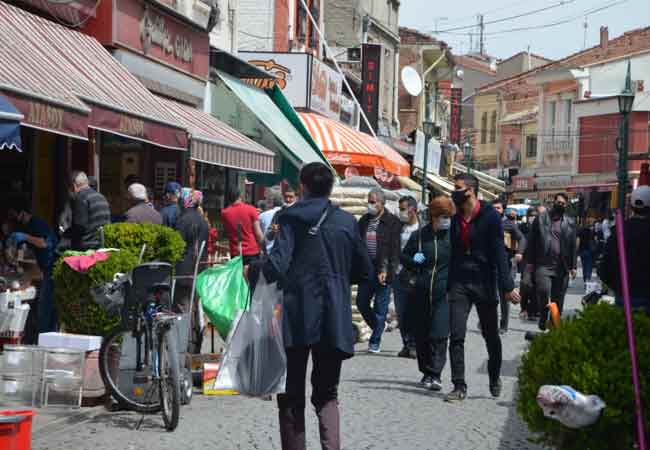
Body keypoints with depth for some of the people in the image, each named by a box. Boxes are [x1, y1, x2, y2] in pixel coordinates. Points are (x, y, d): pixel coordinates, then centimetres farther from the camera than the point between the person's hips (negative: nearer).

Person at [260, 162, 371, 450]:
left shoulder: (290, 218, -4)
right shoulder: (347, 221, 4)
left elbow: (278, 262, -16)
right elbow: (363, 270, 10)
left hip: (295, 316, -2)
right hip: (333, 318, 2)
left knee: (292, 394, 10)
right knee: (326, 394, 11)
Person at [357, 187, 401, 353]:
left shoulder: (392, 222, -5)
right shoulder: (364, 220, 12)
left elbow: (394, 249, -9)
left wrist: (386, 270, -16)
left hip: (383, 270, -6)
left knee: (380, 307, 1)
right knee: (361, 302, 7)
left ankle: (375, 341, 10)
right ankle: (378, 327, 30)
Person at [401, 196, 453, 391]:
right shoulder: (419, 236, 7)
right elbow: (404, 257, 18)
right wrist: (413, 260, -4)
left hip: (445, 293, -3)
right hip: (421, 293, 3)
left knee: (439, 334, -12)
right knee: (421, 334, 8)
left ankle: (435, 374, -10)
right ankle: (426, 371, 23)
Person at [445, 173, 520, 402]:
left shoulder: (490, 216, -8)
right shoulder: (454, 218, 7)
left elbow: (499, 253, -10)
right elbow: (452, 252, 11)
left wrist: (507, 286, -15)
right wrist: (447, 284, 9)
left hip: (484, 283, -3)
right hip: (459, 283, 3)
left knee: (491, 336, 11)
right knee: (456, 336, -6)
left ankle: (494, 379, 31)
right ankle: (459, 386, -2)